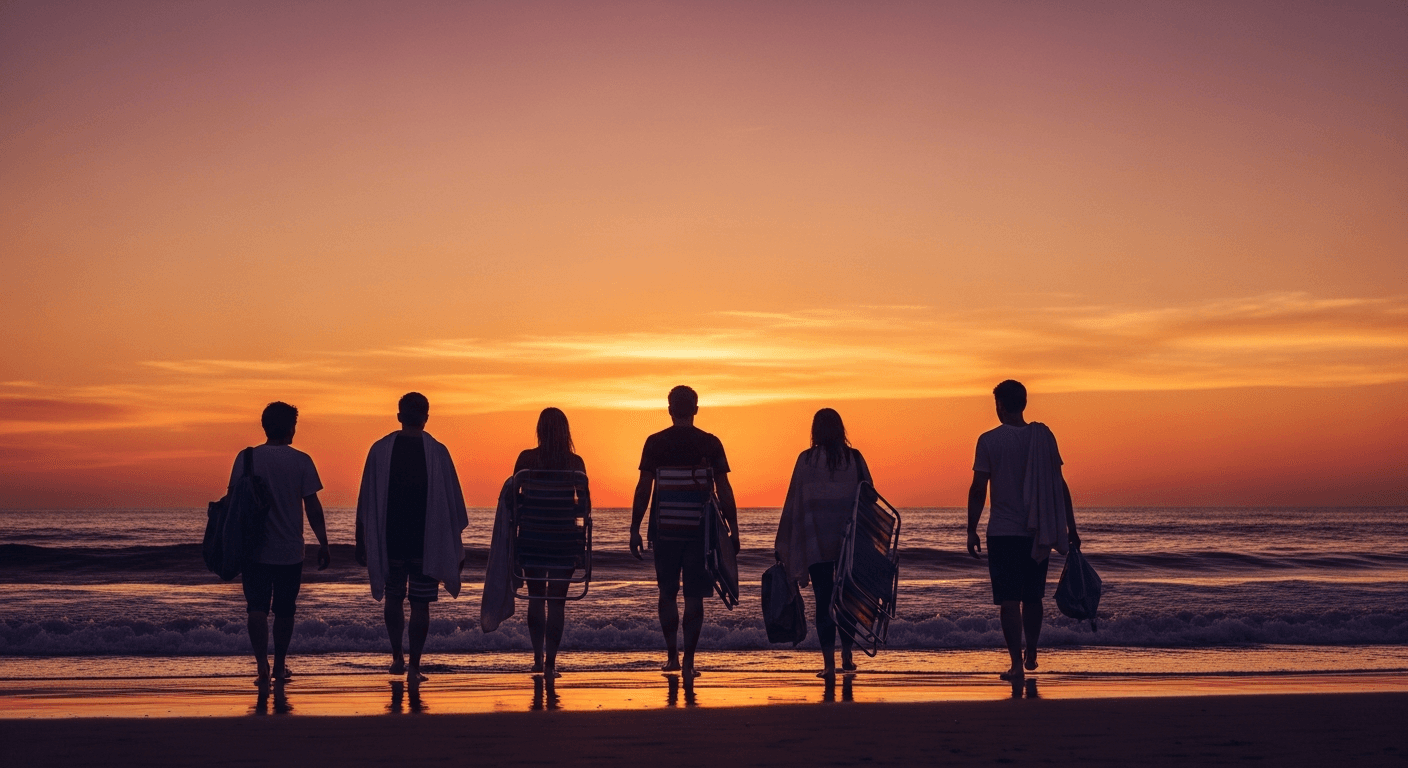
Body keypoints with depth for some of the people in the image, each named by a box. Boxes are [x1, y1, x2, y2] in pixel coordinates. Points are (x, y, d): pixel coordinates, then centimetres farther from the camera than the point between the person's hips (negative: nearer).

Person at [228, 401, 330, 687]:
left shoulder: (246, 458, -2)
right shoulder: (301, 461, -5)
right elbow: (312, 506, -5)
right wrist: (323, 543, 3)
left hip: (254, 549, 0)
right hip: (290, 551, 0)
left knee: (257, 608, 0)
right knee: (284, 610, 13)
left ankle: (262, 665, -16)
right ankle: (279, 666, 22)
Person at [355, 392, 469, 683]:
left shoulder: (380, 449, -1)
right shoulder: (437, 452, -4)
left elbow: (367, 501, 3)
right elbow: (452, 501, 0)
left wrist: (363, 541, 11)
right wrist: (455, 546, 9)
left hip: (390, 539, 1)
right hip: (427, 541, -1)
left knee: (394, 598, 18)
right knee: (420, 603, 3)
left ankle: (397, 657, 14)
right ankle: (414, 666, 1)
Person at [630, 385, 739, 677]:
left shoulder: (655, 442, -1)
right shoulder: (710, 443, 0)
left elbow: (643, 489, -2)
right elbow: (724, 489, 0)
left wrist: (635, 529, 2)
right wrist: (733, 528, 6)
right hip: (700, 527, 0)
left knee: (667, 593, 15)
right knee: (694, 596, 3)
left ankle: (672, 656, 16)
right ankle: (688, 661, 0)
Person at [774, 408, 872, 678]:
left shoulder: (806, 459, -3)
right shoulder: (855, 458, 1)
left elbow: (793, 502, -1)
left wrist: (782, 544, 5)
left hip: (815, 542, -2)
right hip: (851, 541, 2)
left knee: (823, 599, 1)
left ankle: (829, 663, -4)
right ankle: (847, 656, 20)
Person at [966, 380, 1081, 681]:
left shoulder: (989, 440, -7)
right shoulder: (1044, 436, 1)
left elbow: (979, 489, -8)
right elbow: (1060, 485, 3)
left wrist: (971, 530, 0)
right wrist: (1070, 528, 8)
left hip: (1003, 532, -3)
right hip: (1038, 531, 4)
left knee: (1009, 600, -1)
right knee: (1032, 597, 19)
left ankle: (1017, 663, -7)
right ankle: (1031, 655, 31)